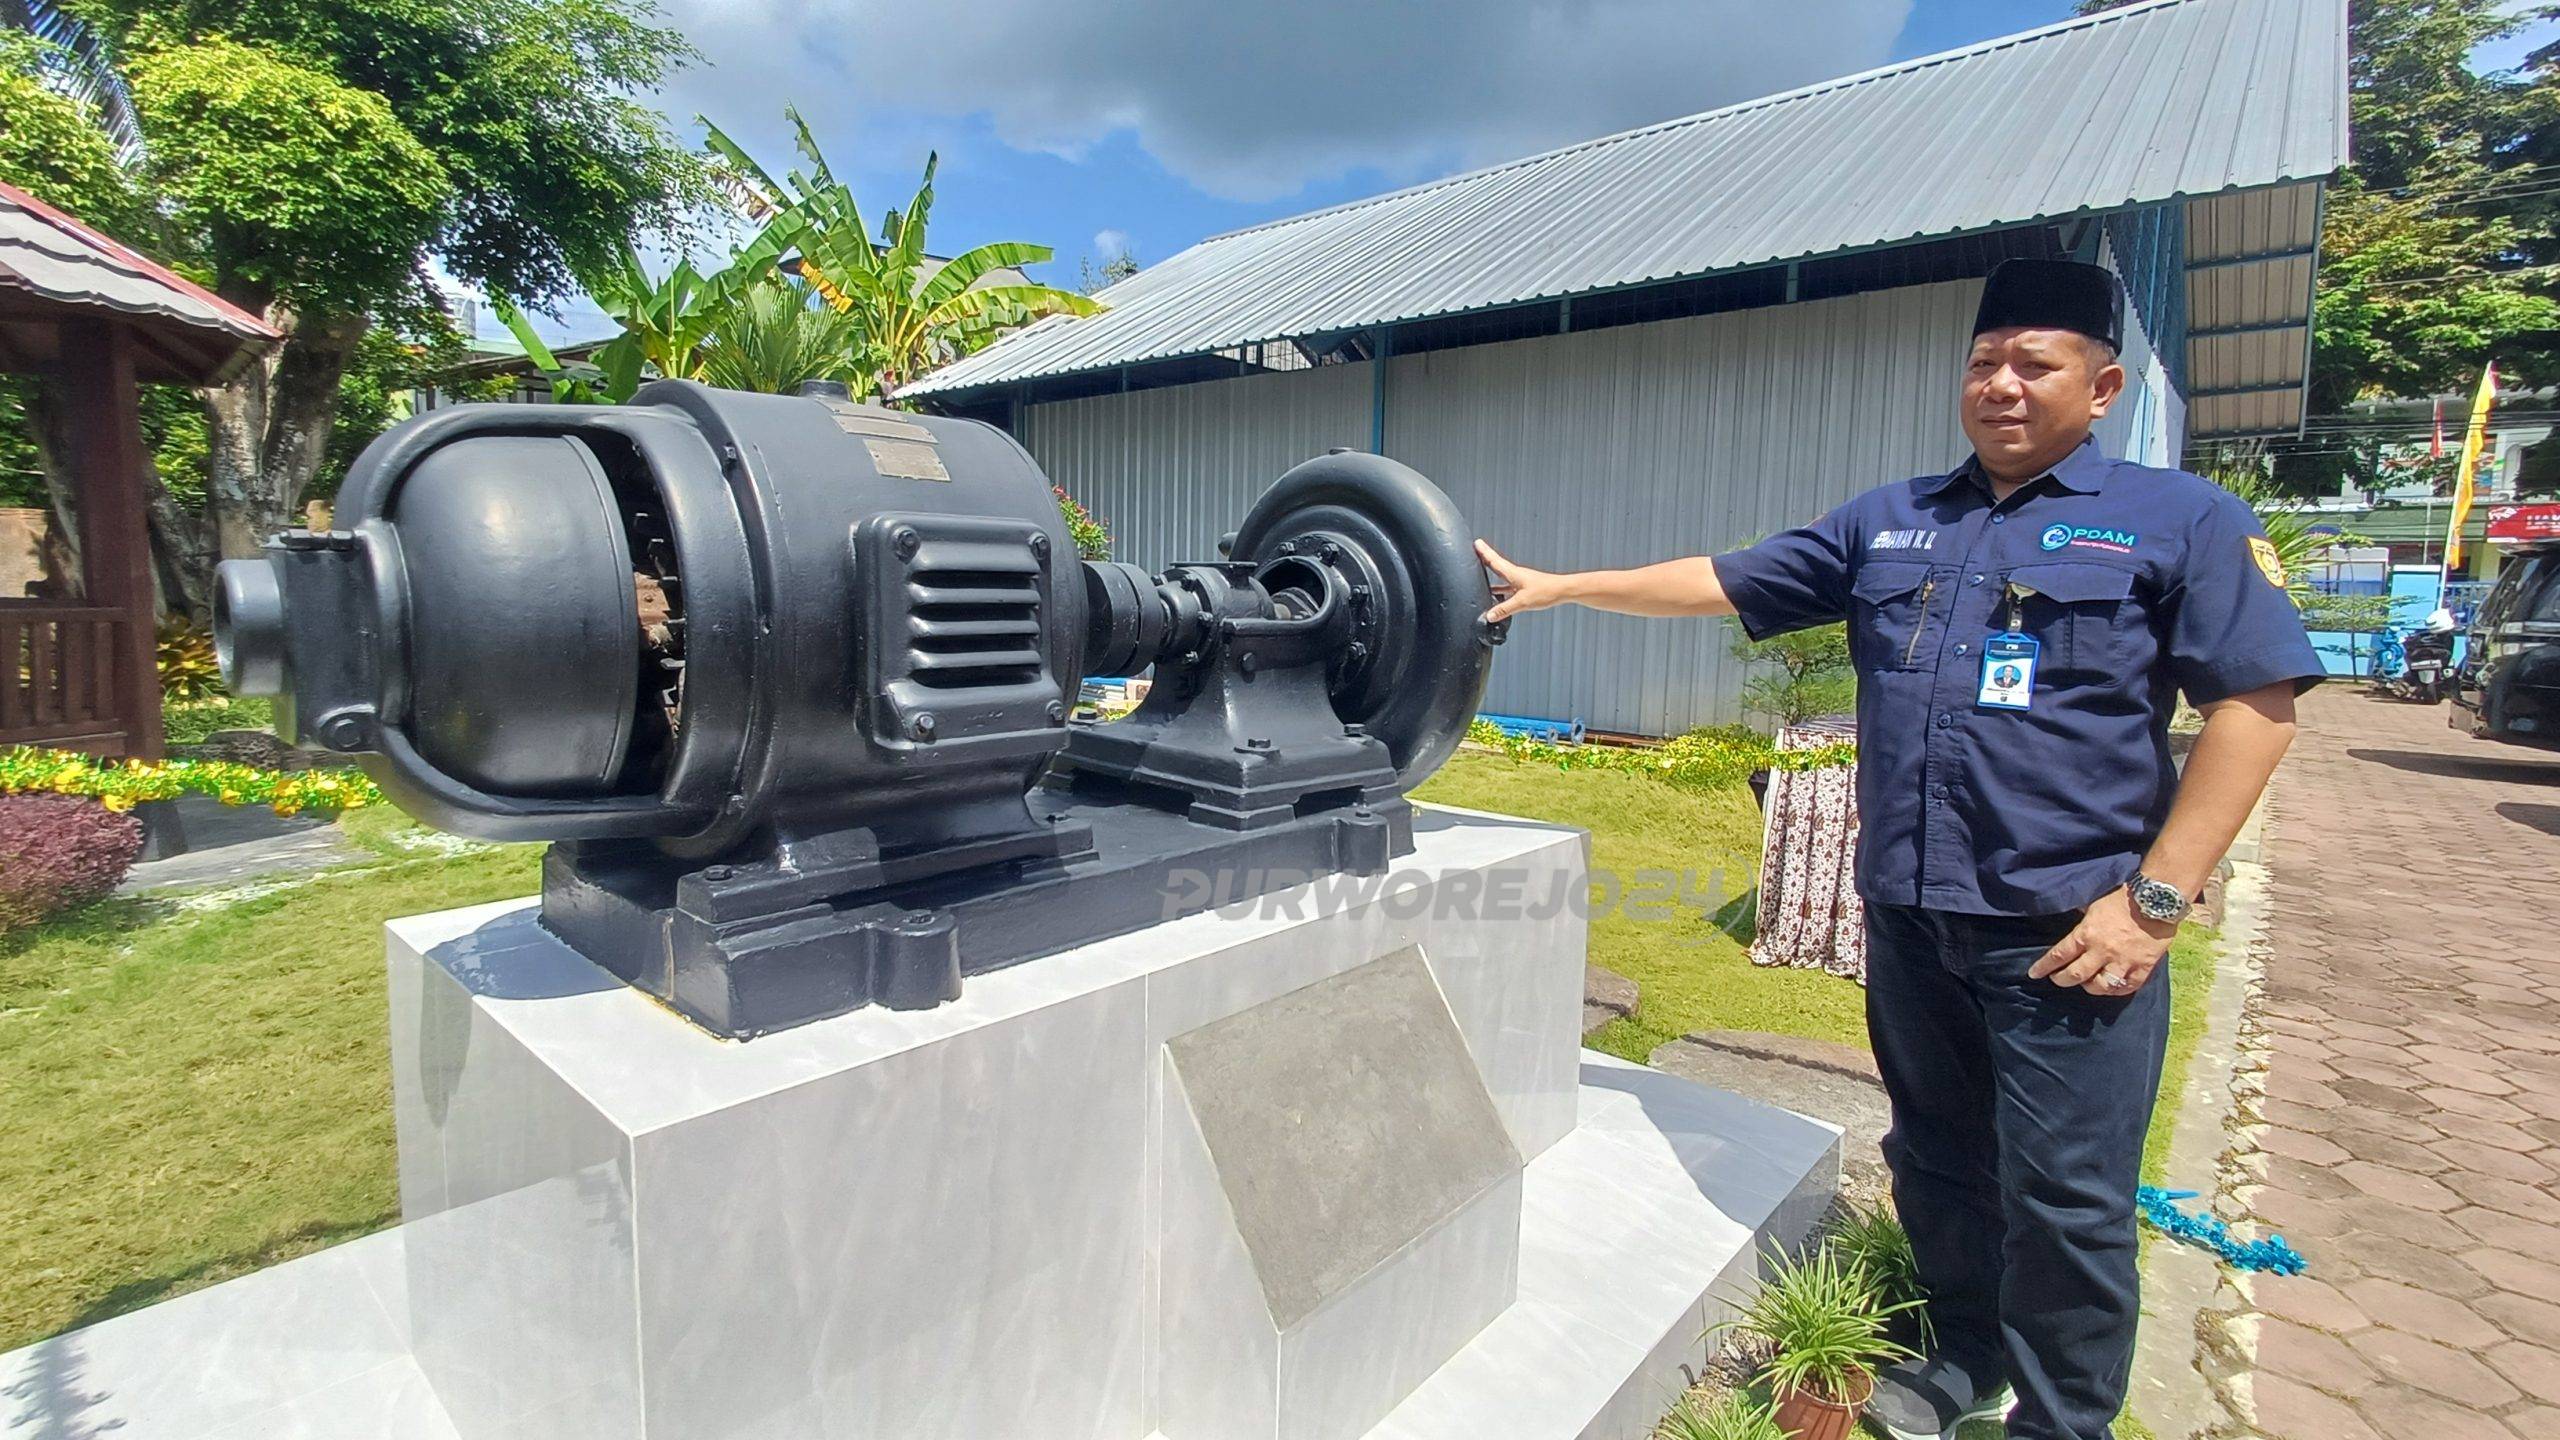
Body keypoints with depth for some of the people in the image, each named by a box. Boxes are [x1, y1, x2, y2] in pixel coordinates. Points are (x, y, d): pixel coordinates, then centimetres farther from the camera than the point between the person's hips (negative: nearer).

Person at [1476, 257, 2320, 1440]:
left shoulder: (2180, 522, 0)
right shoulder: (1889, 523, 12)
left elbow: (2258, 700, -5)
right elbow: (1726, 581, 11)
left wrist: (2157, 898, -11)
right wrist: (1558, 587, 6)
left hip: (2065, 931, -4)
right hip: (1906, 914, 4)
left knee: (2066, 1199, 4)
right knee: (1935, 1163, 18)